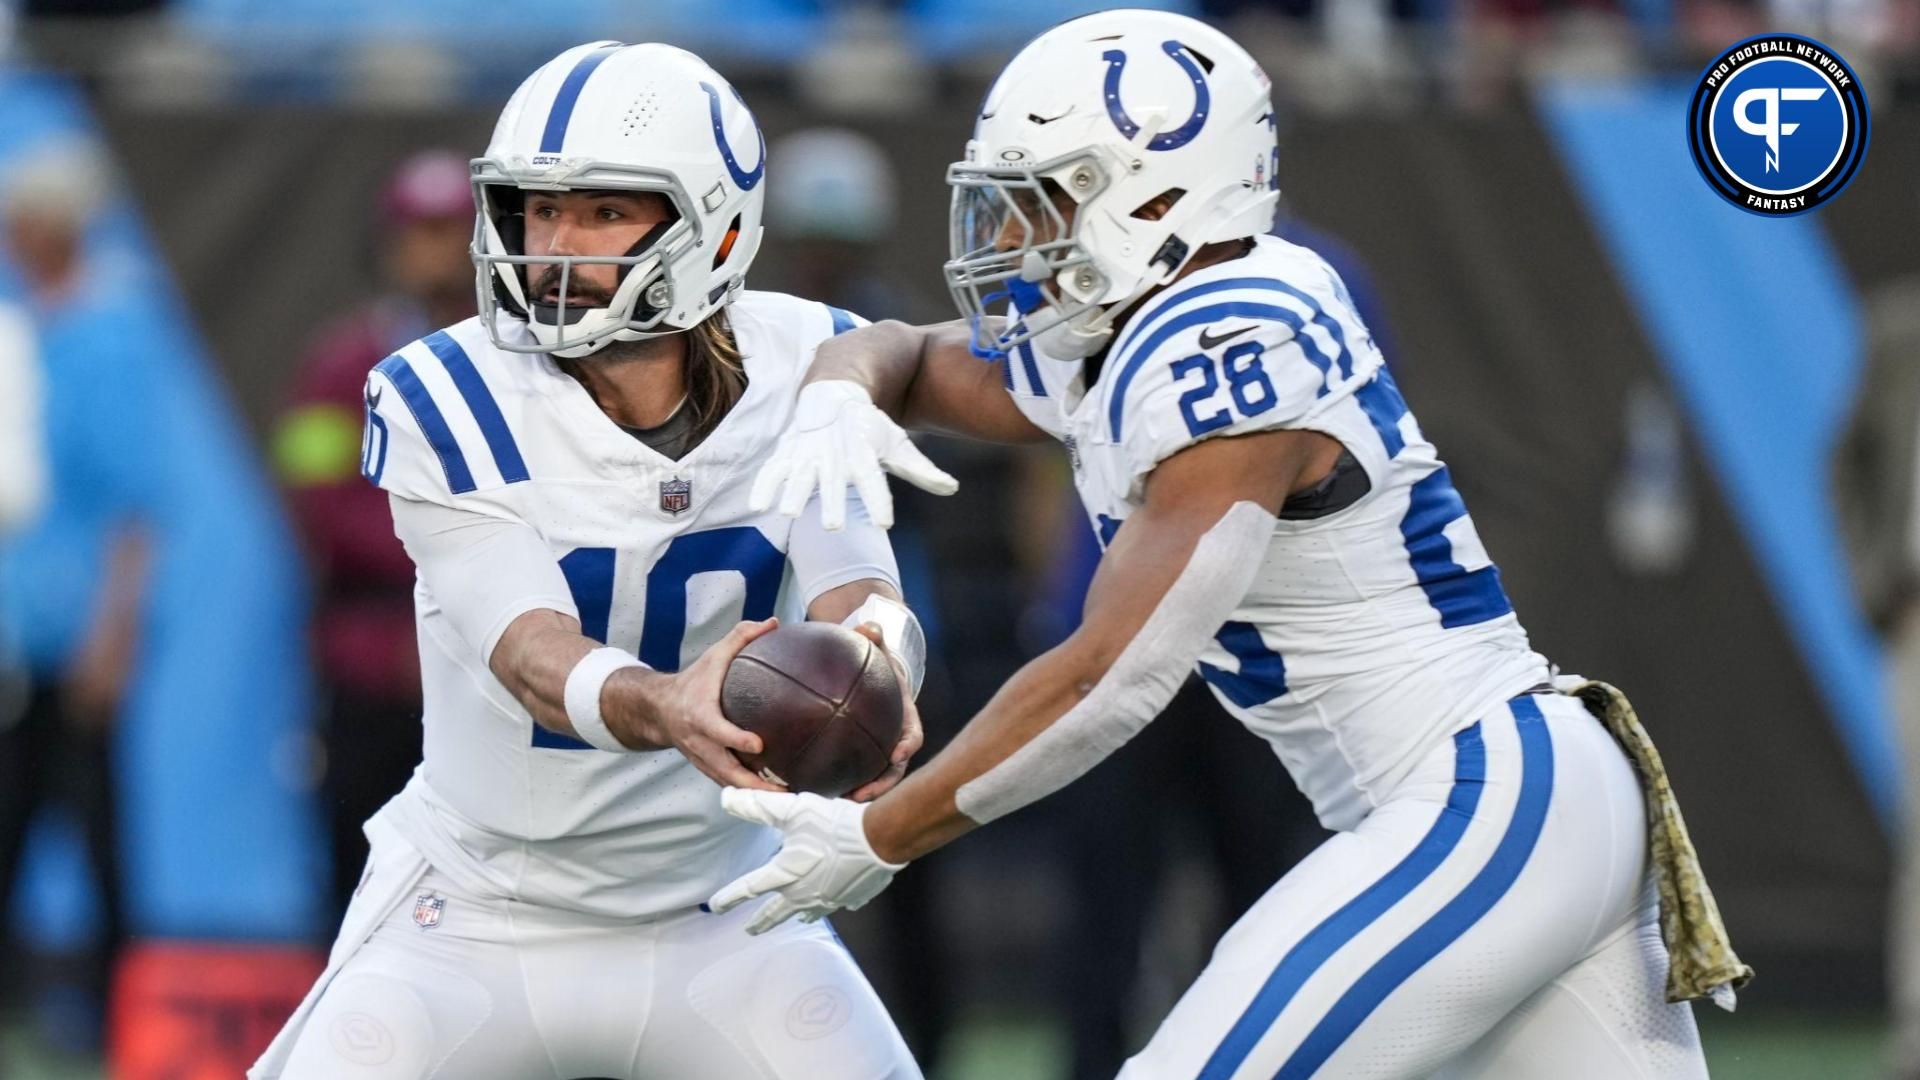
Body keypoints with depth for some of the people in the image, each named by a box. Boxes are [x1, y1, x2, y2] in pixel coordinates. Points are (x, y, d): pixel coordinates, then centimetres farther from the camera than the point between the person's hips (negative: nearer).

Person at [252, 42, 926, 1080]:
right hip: (485, 911, -2)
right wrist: (664, 707, -53)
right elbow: (533, 660, -28)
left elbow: (853, 590, -21)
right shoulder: (447, 405, -18)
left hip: (721, 916, 2)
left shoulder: (803, 376, -9)